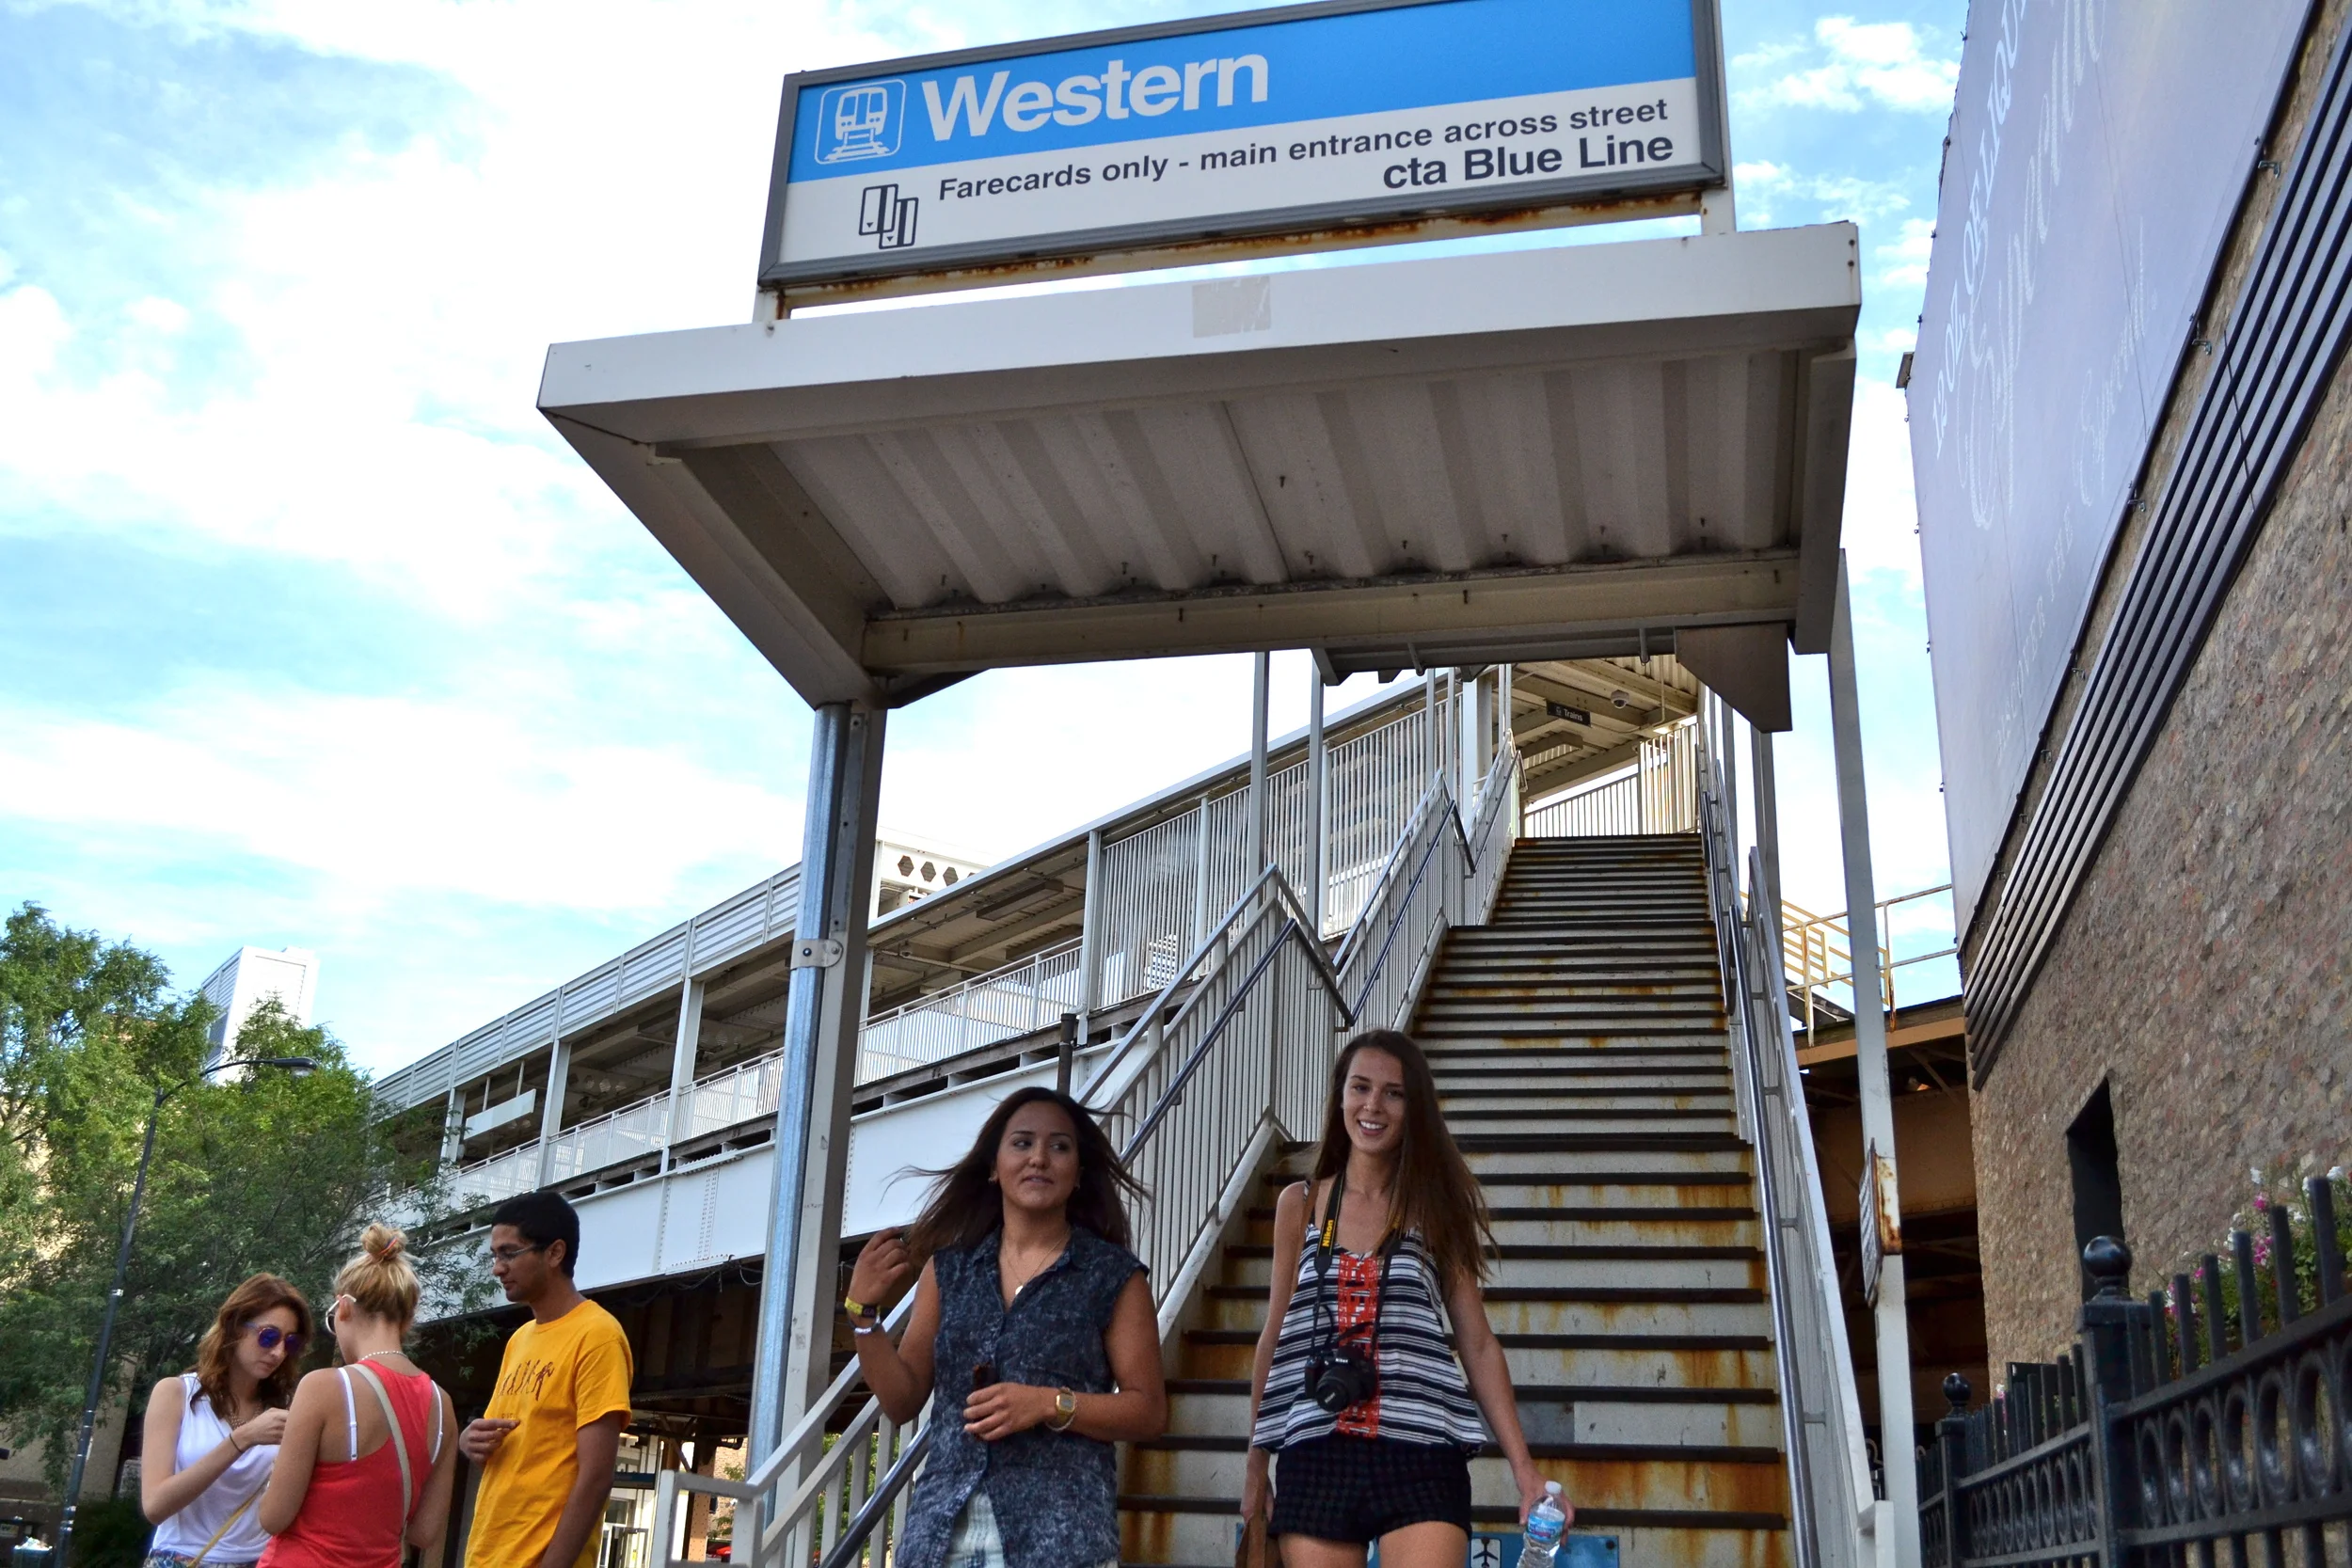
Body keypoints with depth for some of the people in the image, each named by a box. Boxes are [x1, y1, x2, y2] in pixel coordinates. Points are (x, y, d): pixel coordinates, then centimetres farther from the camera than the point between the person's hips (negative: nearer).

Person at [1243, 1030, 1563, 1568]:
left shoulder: (1436, 1207, 6)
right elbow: (1276, 1338, 14)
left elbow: (1478, 1346, 6)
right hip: (1315, 1459, 2)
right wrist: (1256, 1466, 15)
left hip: (1419, 1458, -1)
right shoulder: (1299, 1204, 8)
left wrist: (1524, 1469, 0)